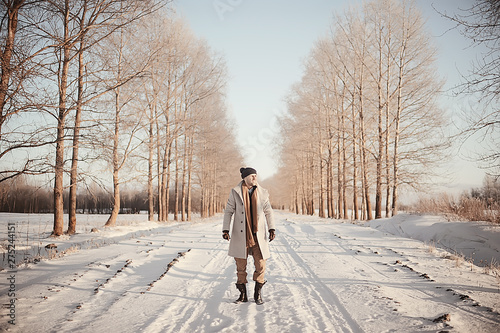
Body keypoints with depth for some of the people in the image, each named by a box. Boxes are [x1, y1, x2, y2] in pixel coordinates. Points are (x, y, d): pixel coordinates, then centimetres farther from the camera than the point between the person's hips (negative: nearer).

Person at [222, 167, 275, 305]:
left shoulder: (262, 193, 5)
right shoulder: (235, 192, 1)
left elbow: (268, 212, 10)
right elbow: (228, 211, 3)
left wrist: (271, 228, -1)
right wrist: (226, 229, -6)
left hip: (257, 234, 1)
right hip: (240, 235, -1)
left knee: (260, 265, 0)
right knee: (240, 265, 6)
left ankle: (258, 294, 18)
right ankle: (243, 294, 22)